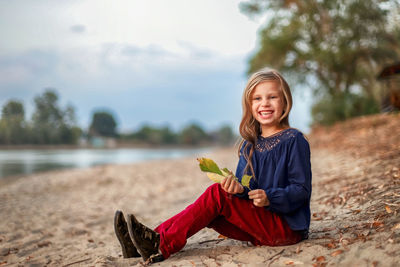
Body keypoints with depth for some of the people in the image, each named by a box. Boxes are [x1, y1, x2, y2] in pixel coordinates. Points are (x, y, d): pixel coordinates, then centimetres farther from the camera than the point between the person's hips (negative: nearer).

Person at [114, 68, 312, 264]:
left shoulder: (294, 140, -8)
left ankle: (162, 245, -21)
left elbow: (302, 189, -10)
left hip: (287, 226, -6)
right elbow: (248, 184, 4)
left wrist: (269, 198, -26)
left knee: (217, 193, -21)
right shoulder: (250, 145, 12)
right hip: (261, 223, 6)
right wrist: (239, 188, -20)